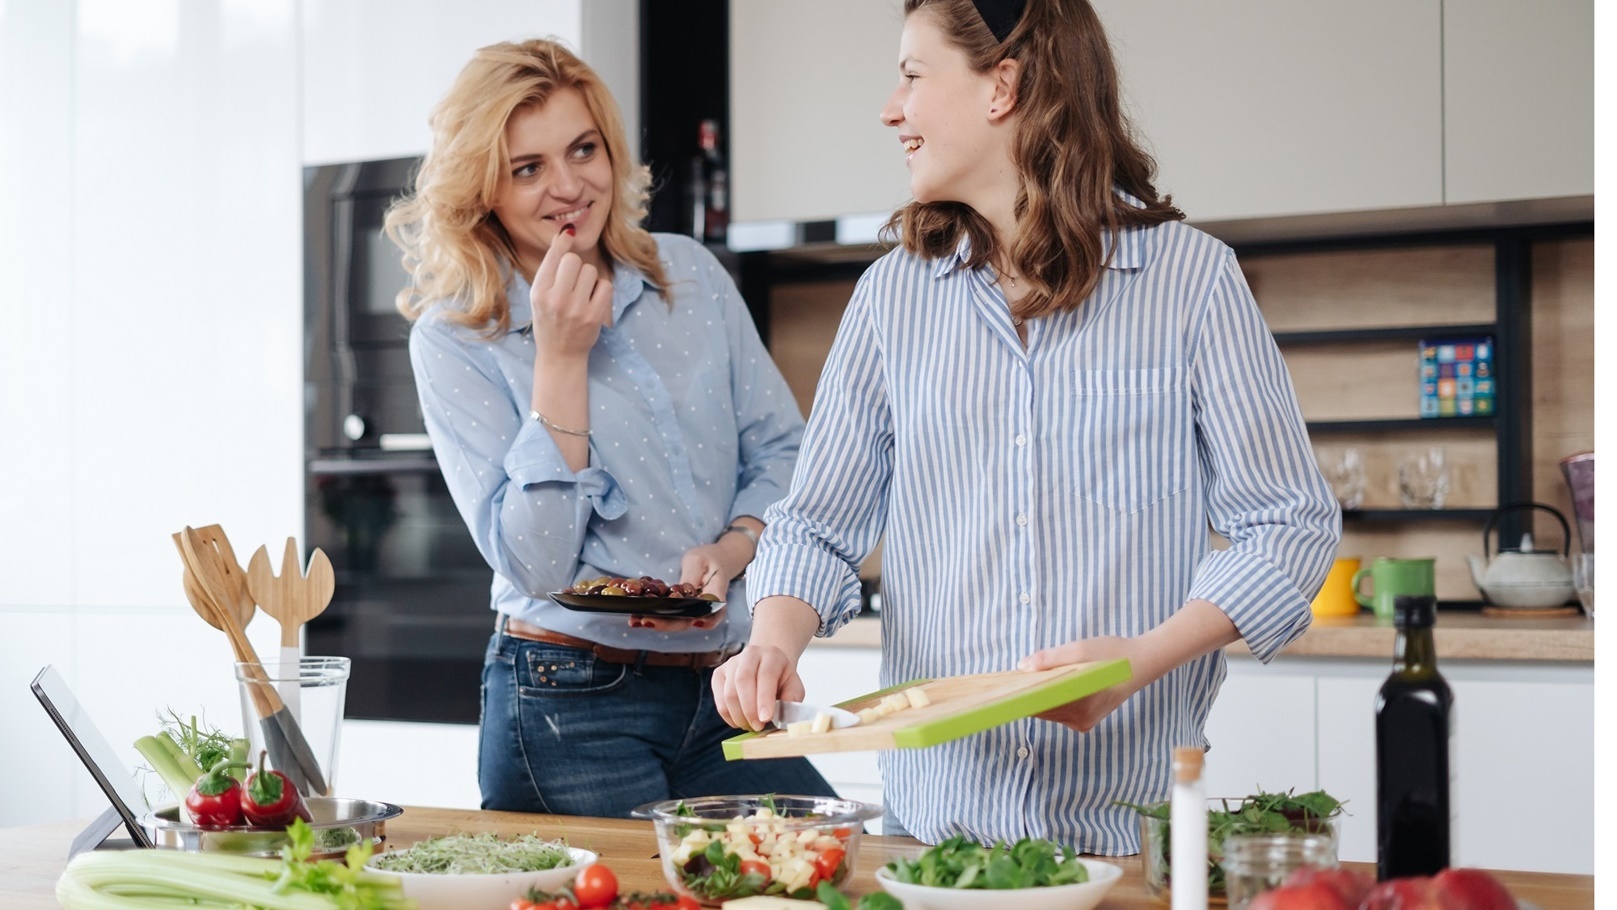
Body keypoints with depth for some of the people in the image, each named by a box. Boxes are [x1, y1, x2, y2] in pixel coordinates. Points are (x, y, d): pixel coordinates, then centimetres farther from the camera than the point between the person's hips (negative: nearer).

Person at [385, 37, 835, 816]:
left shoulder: (689, 274, 7)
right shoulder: (453, 341, -6)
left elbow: (781, 450, 10)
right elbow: (533, 564, -14)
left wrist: (730, 550, -11)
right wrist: (559, 359, -17)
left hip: (724, 691, 4)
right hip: (572, 710, -4)